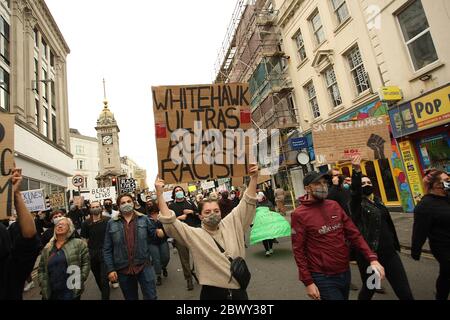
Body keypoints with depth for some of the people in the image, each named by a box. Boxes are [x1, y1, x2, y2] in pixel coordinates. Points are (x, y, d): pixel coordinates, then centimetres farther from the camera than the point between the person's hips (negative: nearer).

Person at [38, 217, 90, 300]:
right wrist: (43, 286, 3)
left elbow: (86, 263, -5)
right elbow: (41, 269, 13)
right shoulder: (47, 248, 10)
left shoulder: (79, 244, -3)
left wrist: (79, 281, -10)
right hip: (50, 293, 4)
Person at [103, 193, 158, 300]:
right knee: (130, 298, 20)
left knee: (151, 297, 6)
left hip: (144, 265, -1)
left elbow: (154, 234, 2)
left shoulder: (144, 219, 0)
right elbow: (107, 249, 2)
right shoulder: (112, 223, 0)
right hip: (123, 269, 1)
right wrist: (110, 269, -4)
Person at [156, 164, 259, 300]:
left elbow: (247, 203, -2)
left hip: (239, 290, 2)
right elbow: (170, 222, -17)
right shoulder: (194, 235, -6)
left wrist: (254, 178, -12)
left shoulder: (230, 225, 0)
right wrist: (160, 194, -23)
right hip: (212, 293, -2)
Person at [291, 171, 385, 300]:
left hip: (346, 272, 6)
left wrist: (372, 258, -7)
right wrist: (308, 282, -14)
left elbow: (354, 233, 3)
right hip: (324, 278, -6)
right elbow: (298, 250, -13)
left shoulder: (334, 205, 2)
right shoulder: (299, 214, -14)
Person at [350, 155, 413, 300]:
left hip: (389, 253, 6)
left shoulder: (377, 201, 10)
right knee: (369, 289, 11)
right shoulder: (357, 204, -13)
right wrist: (356, 171, -46)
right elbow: (355, 191, -33)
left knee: (404, 291, 8)